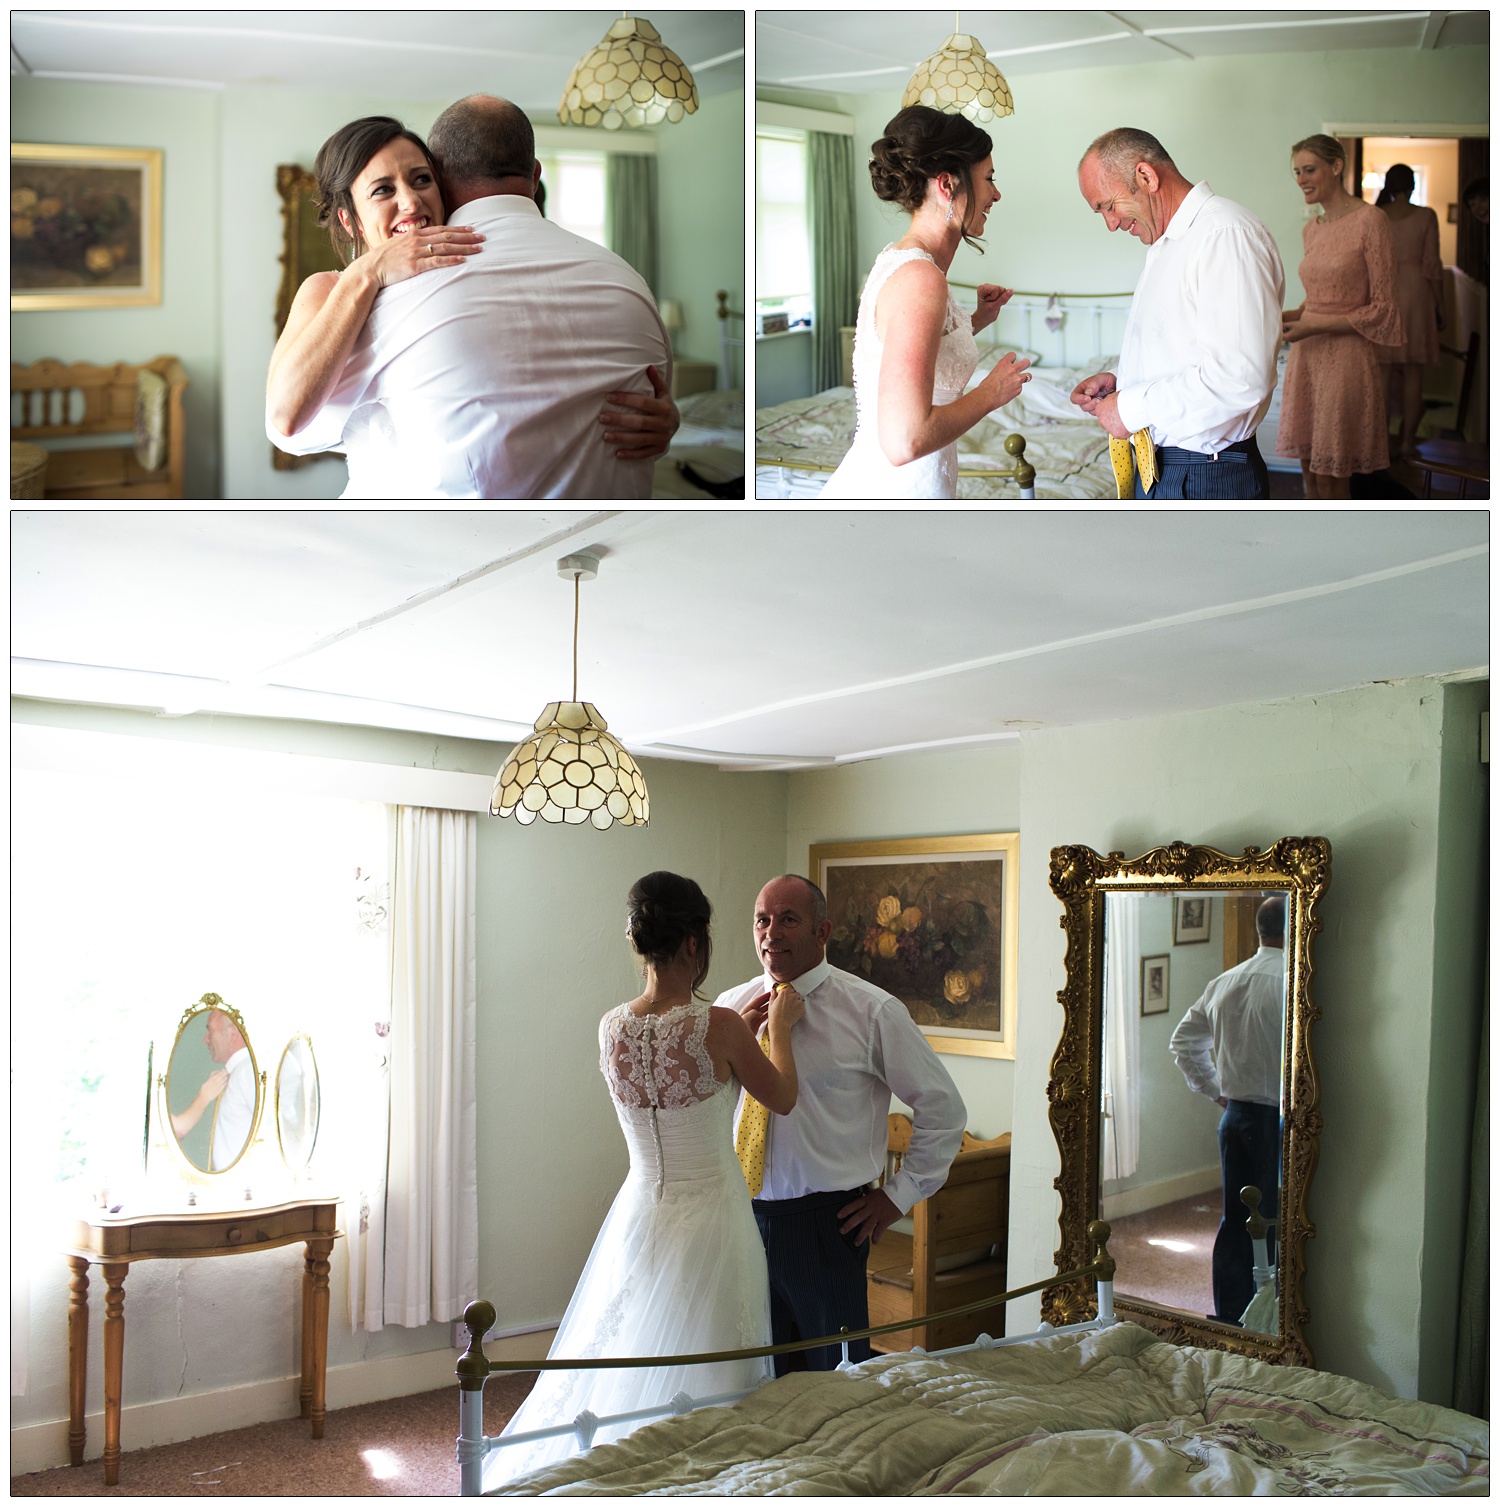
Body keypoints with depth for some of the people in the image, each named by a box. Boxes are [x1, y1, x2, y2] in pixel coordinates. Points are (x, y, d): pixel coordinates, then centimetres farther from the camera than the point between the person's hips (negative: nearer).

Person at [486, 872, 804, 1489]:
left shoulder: (611, 1029, -4)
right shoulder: (718, 1026, -19)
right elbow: (782, 1098, -3)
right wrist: (780, 1026, 13)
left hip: (637, 1219, 5)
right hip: (709, 1222, -5)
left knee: (616, 1379, 19)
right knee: (705, 1390, 8)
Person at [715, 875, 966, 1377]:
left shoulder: (872, 1010, -6)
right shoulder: (730, 1008, 5)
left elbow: (942, 1106, -1)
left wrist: (897, 1196, -2)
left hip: (826, 1223, -3)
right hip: (743, 1217, 4)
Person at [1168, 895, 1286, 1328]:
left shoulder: (1224, 983, 7)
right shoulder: (1291, 982, -16)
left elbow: (1182, 1043, 15)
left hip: (1235, 1114, 7)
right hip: (1278, 1118, -7)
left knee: (1234, 1219, 14)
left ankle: (1228, 1316, 23)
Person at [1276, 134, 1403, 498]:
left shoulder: (1369, 220, -8)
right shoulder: (1311, 230, 13)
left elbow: (1382, 308, -9)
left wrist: (1314, 326, -16)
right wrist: (1284, 317, 3)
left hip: (1345, 359, -6)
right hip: (1306, 358, 7)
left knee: (1331, 480, -2)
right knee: (1309, 470, 8)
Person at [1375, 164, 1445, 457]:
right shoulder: (1425, 216, -3)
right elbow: (1432, 265, -3)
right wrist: (1439, 306, 5)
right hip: (1414, 293, -1)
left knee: (1383, 370, 7)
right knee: (1413, 372, 5)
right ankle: (1407, 439, 8)